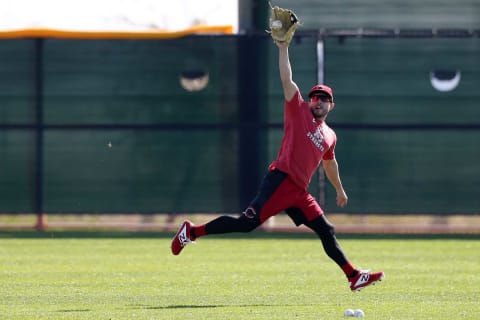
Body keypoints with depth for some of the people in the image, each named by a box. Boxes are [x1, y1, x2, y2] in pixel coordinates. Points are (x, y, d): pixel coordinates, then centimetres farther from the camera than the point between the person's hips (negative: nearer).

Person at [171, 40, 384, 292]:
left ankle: (354, 277, 9)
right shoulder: (298, 111, 5)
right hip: (280, 180, -7)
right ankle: (192, 232, -11)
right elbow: (286, 79, -4)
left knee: (326, 231, 6)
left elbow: (329, 163, 42)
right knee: (247, 223, -18)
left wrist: (339, 190, 51)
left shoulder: (329, 136, 23)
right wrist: (283, 48, -11)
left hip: (298, 191, 7)